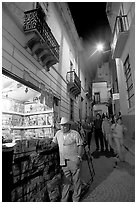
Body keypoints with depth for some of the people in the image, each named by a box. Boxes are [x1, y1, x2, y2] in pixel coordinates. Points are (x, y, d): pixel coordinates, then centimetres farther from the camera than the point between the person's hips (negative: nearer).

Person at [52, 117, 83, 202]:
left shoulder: (75, 134, -9)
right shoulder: (58, 133, 5)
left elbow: (80, 145, -7)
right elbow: (53, 142, 20)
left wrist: (79, 157, -13)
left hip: (74, 160, -3)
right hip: (64, 161, 3)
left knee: (76, 180, 11)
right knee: (66, 181, 14)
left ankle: (76, 199, 32)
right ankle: (64, 200, 31)